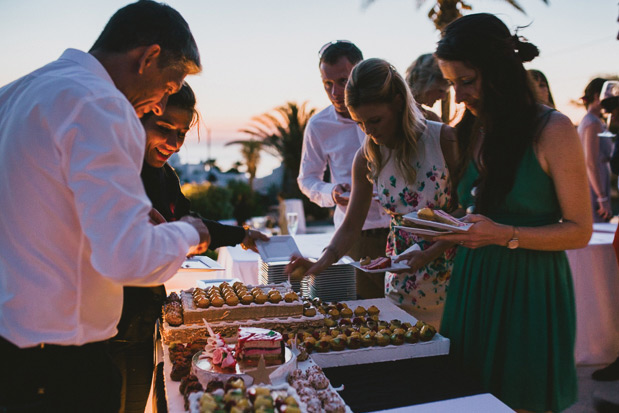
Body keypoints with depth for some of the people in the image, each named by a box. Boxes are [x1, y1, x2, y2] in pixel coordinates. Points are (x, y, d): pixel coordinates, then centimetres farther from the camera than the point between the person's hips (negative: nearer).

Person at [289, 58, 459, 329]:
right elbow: (350, 227, 4)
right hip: (401, 282, 3)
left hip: (450, 277, -2)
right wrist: (319, 264, -12)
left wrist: (428, 254, -21)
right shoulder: (366, 159, -2)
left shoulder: (444, 140, -12)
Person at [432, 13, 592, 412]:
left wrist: (505, 236, -21)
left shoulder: (553, 130, -9)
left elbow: (579, 231, -8)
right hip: (473, 285, 5)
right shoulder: (470, 132, 7)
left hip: (530, 289, -4)